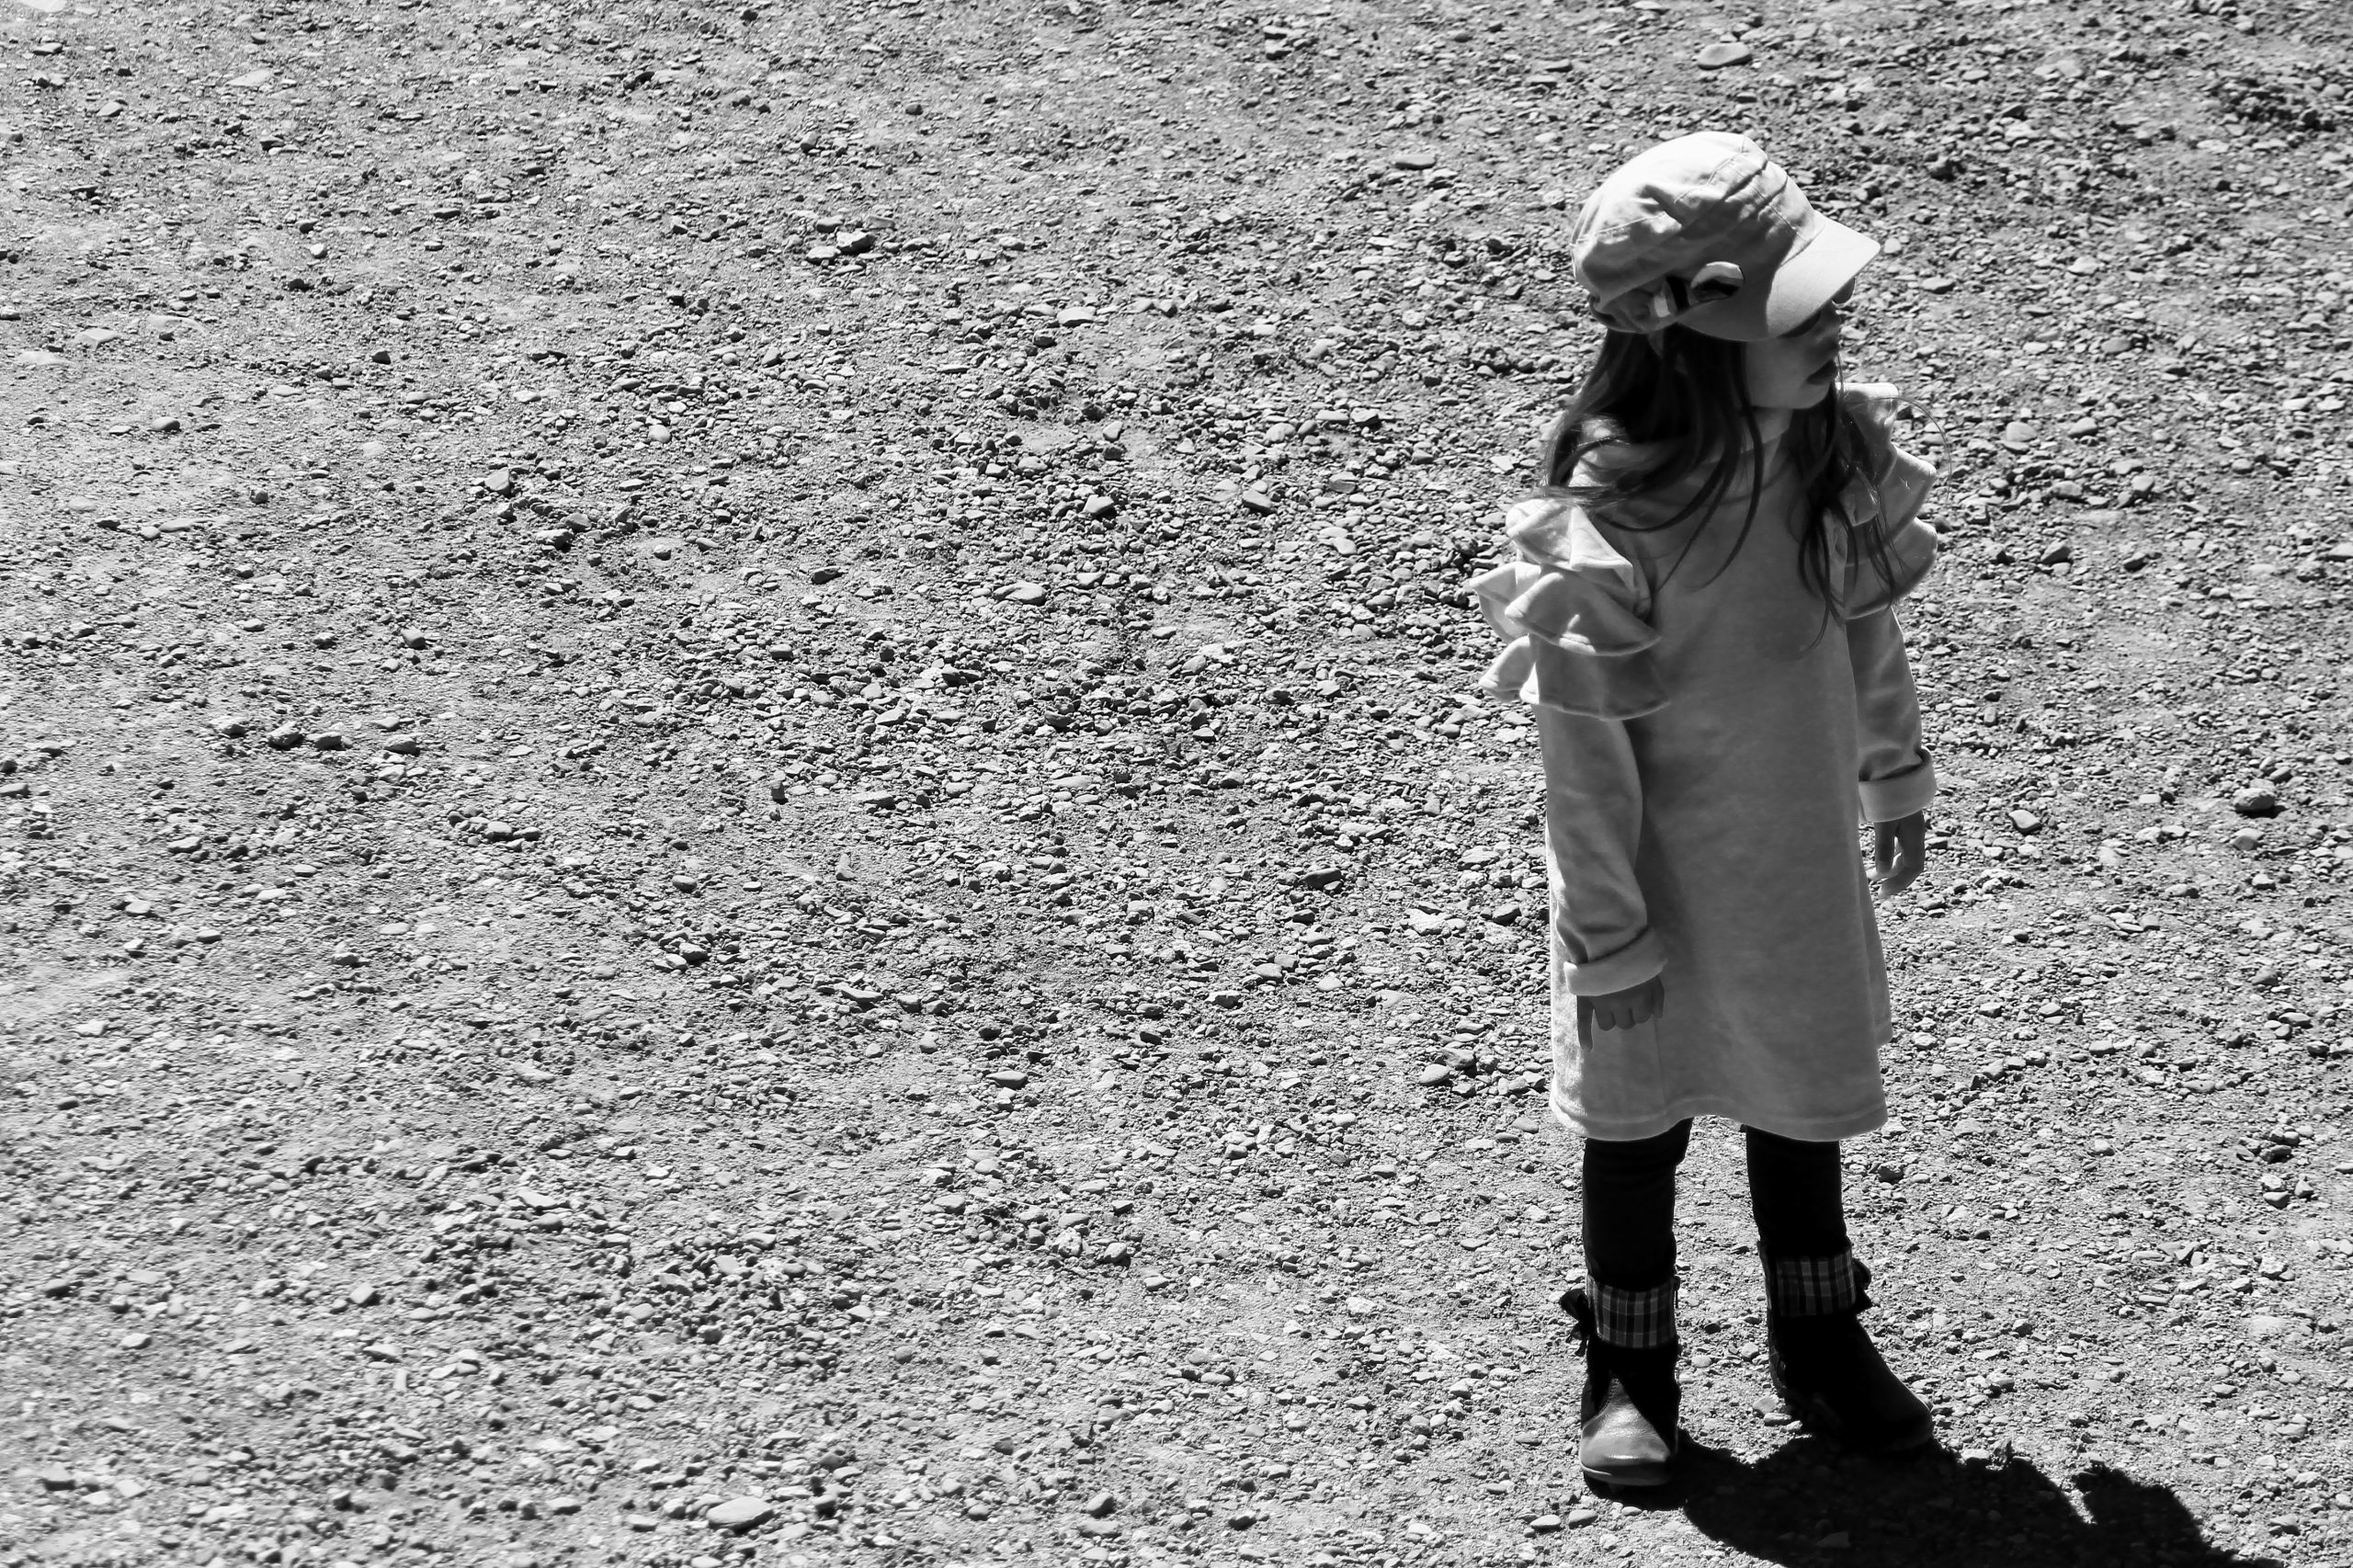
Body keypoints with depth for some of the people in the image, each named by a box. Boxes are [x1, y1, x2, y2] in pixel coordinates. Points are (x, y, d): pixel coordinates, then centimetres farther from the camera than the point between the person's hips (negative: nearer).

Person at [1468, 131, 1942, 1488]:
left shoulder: (1838, 447, -12)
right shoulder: (1612, 513, -29)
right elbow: (1583, 742, -21)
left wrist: (1898, 774, 18)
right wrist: (1610, 935, -17)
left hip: (1804, 847, 5)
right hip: (1664, 865, -5)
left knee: (1802, 1083, 21)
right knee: (1641, 1104, 14)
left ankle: (1819, 1338, 41)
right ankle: (1630, 1368, 33)